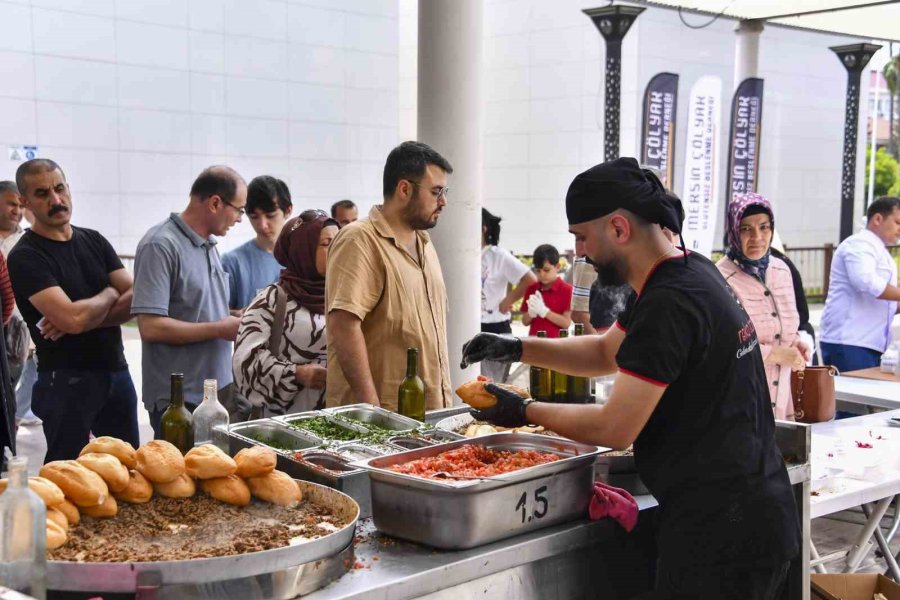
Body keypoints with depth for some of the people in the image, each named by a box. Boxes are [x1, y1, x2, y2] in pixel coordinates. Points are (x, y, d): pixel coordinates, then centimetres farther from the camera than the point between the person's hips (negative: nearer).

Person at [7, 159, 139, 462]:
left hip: (117, 371, 6)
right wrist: (109, 294, -3)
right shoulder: (26, 257, -10)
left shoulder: (94, 241, 9)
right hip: (66, 380, -5)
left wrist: (85, 317, -15)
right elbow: (74, 318, -23)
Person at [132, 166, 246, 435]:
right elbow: (151, 327, -21)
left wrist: (236, 319, 4)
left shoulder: (209, 246, 10)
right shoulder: (161, 245, -15)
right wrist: (220, 329, -15)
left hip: (221, 389, 8)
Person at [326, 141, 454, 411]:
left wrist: (445, 398, 15)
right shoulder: (360, 241, -12)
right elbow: (343, 325, -22)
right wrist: (371, 408, -25)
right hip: (384, 412, -8)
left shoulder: (424, 242, 17)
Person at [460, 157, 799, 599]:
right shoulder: (691, 272, 9)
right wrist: (517, 348, 12)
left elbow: (616, 429, -19)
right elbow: (607, 352, 22)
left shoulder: (668, 305, -22)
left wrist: (525, 411, -5)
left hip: (720, 531, -10)